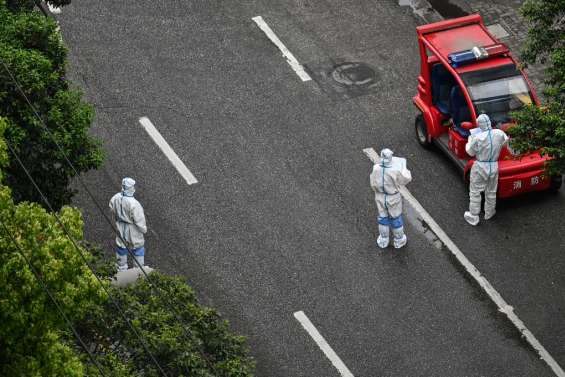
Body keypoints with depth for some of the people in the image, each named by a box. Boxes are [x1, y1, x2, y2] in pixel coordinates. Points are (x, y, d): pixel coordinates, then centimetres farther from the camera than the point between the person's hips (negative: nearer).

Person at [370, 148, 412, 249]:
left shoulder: (376, 169, -23)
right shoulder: (395, 171, -32)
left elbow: (373, 184, -9)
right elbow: (406, 179, -13)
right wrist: (404, 168, 4)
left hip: (380, 197, 3)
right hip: (393, 198, -3)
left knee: (383, 218, 24)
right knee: (396, 218, 20)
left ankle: (383, 240, 40)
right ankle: (399, 240, 39)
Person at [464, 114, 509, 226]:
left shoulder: (478, 138, -24)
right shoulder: (499, 134, -12)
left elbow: (470, 152, -9)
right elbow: (505, 140, 10)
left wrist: (470, 140, 8)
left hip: (480, 167, -4)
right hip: (494, 166, 4)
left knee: (475, 192, 12)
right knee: (491, 192, 24)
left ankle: (473, 217, 18)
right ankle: (489, 213, 41)